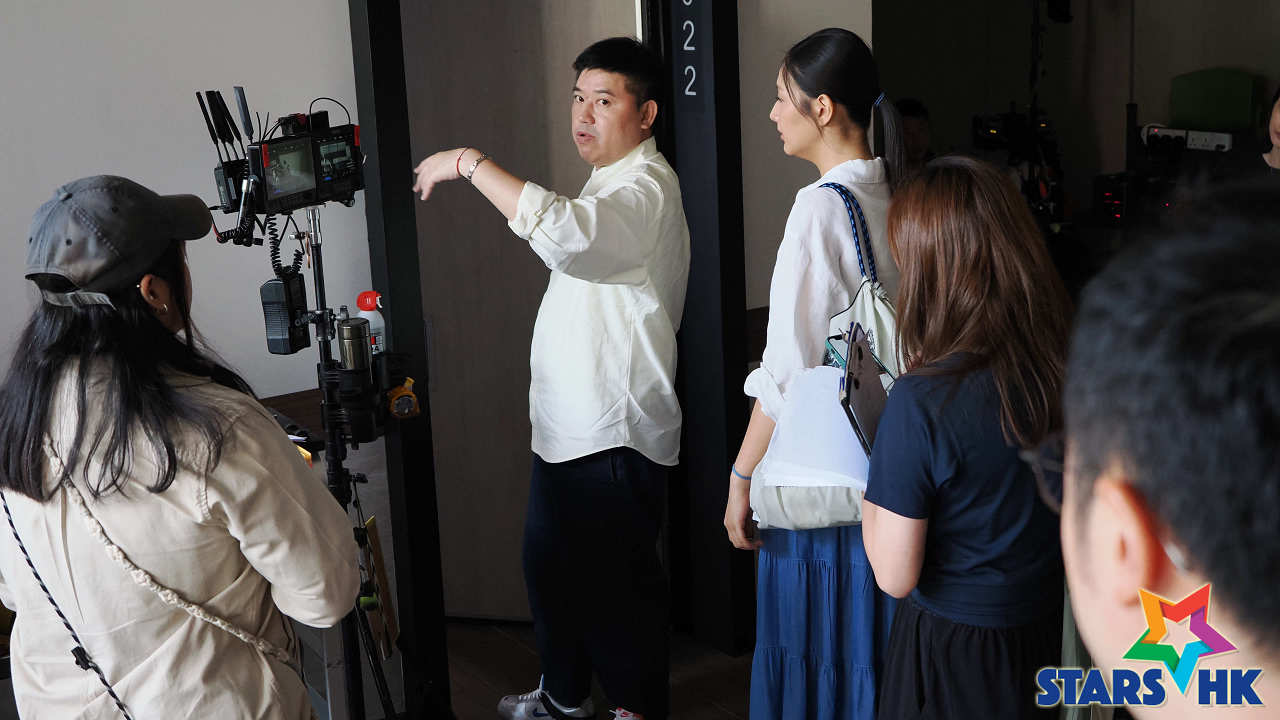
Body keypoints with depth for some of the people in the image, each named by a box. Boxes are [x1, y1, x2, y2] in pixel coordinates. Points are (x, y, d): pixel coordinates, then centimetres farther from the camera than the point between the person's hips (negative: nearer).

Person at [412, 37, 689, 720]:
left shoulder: (645, 189, -19)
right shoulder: (607, 180, 15)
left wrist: (471, 163, -33)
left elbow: (565, 234, -39)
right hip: (566, 426, 10)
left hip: (614, 438, -10)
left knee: (618, 583, 3)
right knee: (549, 562, 21)